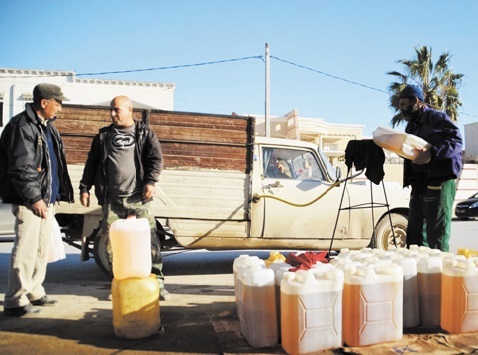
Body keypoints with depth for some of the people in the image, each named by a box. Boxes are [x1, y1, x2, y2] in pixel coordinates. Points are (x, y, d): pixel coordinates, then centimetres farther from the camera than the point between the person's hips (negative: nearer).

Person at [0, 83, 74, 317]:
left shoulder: (47, 126, 17)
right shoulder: (22, 127, -12)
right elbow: (20, 168, -18)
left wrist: (57, 194, 16)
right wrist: (34, 198, -18)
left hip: (47, 199, 10)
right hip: (29, 201, -9)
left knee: (42, 248, 15)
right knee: (26, 249, -7)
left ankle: (34, 292, 27)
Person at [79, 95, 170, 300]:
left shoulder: (144, 134, 7)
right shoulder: (103, 136, 15)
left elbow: (156, 158, -3)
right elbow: (92, 163, 15)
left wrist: (150, 182, -16)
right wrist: (85, 188, 8)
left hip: (138, 198, -3)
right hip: (111, 199, 3)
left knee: (149, 239, -4)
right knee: (111, 242, 4)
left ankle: (157, 282, 5)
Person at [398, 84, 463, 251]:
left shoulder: (437, 117, -2)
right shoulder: (411, 126, 23)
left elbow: (457, 141, -13)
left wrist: (432, 153, -26)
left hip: (439, 183, -8)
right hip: (418, 185, 8)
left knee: (436, 236, -8)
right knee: (415, 235, 10)